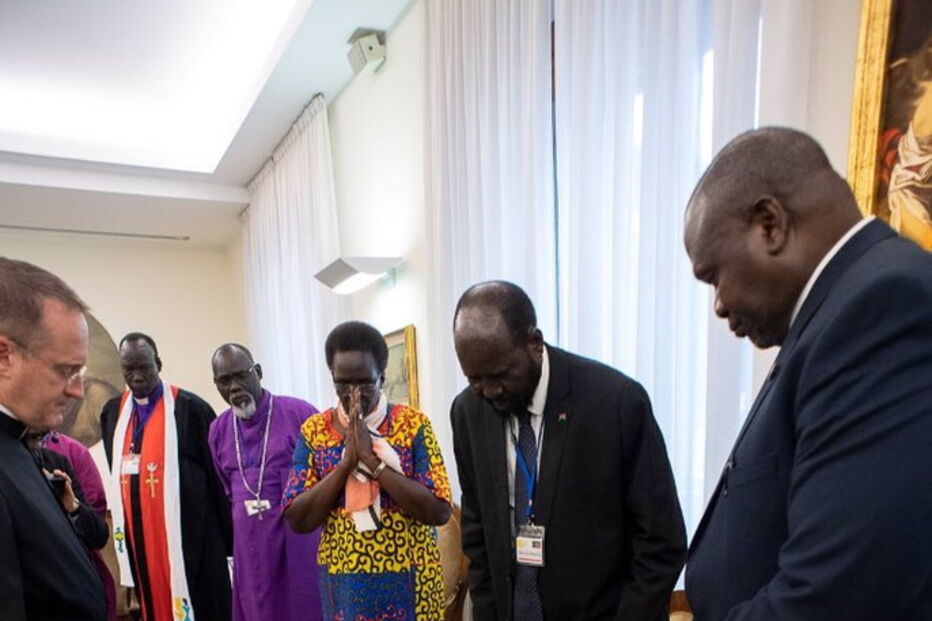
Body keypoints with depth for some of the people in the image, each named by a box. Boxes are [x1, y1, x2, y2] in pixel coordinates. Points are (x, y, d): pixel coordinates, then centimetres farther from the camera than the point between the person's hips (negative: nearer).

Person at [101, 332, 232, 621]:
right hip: (138, 538, 5)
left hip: (189, 535, -5)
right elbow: (117, 475, 15)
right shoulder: (112, 412, 7)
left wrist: (228, 538, -6)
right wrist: (124, 534, 13)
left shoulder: (190, 407, -11)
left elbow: (217, 475, -8)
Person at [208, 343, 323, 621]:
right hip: (250, 547, 5)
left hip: (300, 539, -4)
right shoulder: (219, 429, 5)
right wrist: (246, 530, 17)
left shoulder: (299, 413, -11)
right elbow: (229, 491, 17)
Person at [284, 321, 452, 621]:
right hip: (344, 581, 2)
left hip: (409, 579, -1)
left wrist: (372, 460, -22)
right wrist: (347, 461, -19)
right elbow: (298, 520, -8)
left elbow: (439, 512, -16)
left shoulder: (414, 424, -10)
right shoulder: (314, 430, -3)